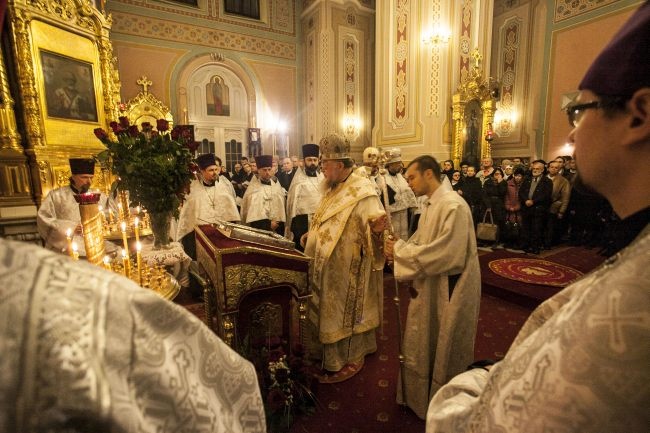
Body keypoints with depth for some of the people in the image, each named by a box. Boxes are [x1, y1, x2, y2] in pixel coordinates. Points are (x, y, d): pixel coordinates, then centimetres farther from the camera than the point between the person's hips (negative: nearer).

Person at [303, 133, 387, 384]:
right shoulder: (333, 189, 7)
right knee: (330, 310, 21)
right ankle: (331, 354, 41)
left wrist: (377, 228, -49)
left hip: (348, 268, -9)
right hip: (330, 267, 9)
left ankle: (350, 360, 28)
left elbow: (375, 223, -28)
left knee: (345, 311, 7)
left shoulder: (362, 192, -20)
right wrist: (313, 236, 25)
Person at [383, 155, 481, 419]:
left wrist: (401, 249, -22)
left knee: (443, 350, 13)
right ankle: (420, 393, 46)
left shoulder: (453, 206, -24)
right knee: (423, 343, 23)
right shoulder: (430, 204, 5)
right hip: (429, 286, 9)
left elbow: (445, 255, -29)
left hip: (449, 289, -9)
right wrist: (399, 248, -9)